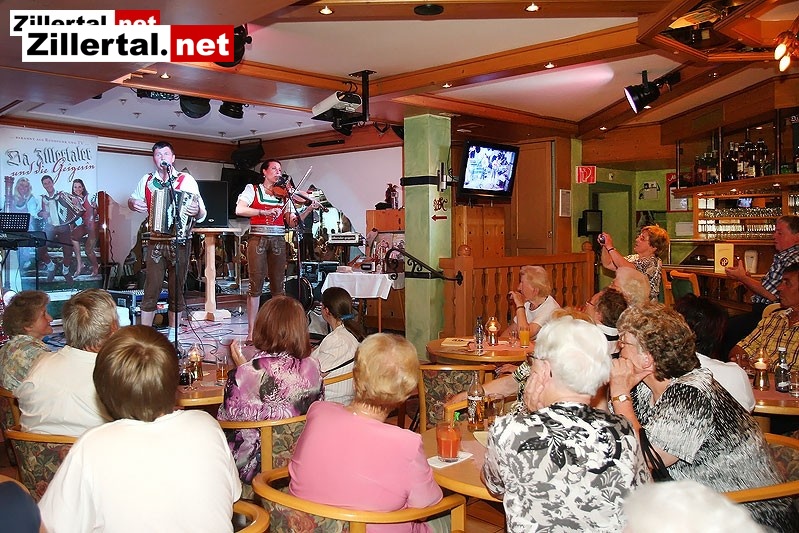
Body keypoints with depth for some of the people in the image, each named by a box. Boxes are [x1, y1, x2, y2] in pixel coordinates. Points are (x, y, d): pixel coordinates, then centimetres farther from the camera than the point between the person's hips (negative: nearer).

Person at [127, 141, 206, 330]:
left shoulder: (186, 180, -1)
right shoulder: (147, 180, 10)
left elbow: (202, 214, -5)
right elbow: (132, 200, 26)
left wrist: (197, 211, -29)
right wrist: (133, 203, 2)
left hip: (179, 242, -2)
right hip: (156, 242, 2)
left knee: (176, 289, 6)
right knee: (151, 289, -1)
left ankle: (172, 333, 18)